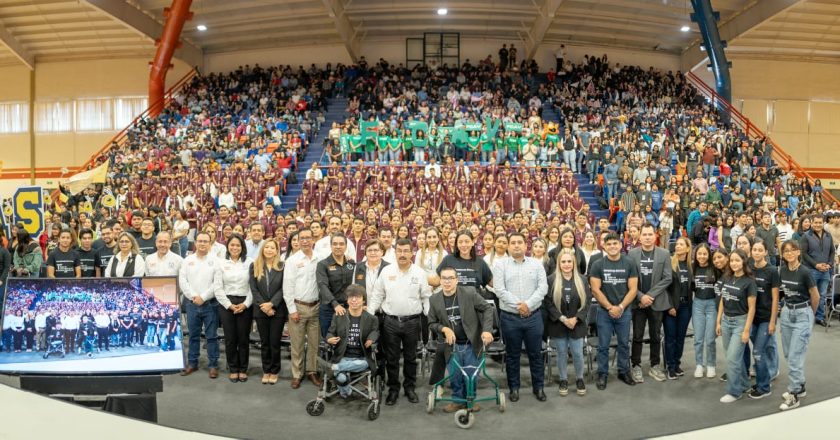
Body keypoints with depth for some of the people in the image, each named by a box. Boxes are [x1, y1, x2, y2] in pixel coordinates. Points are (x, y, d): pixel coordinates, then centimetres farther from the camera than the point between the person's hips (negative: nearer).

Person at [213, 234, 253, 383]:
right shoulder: (221, 264, 4)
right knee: (230, 338, 6)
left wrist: (245, 304, -10)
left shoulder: (249, 263, 0)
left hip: (245, 305, -1)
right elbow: (217, 288, 1)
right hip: (226, 304, 1)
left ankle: (243, 369, 17)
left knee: (244, 338, 4)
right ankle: (233, 369, 19)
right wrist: (229, 305, -6)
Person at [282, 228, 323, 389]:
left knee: (315, 342, 9)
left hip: (316, 306, 2)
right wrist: (292, 309, -7)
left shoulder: (319, 259, 3)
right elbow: (288, 286, -4)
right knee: (297, 343, 5)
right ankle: (297, 374, 16)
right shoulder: (292, 260, -3)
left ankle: (312, 371, 22)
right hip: (298, 306, -2)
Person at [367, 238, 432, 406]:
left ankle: (409, 387, 28)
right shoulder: (386, 271, 0)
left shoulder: (419, 272, -2)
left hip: (412, 321, 0)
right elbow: (377, 295, 5)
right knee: (391, 358, 9)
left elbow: (426, 298, 2)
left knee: (410, 357, 12)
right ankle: (393, 389, 23)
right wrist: (368, 315, 1)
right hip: (390, 321, 1)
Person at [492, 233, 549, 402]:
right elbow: (499, 290, -10)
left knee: (535, 354, 10)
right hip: (510, 317, -1)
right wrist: (518, 304, -16)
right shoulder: (500, 264, -1)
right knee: (512, 355, 10)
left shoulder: (536, 264, 5)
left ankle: (538, 387, 24)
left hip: (534, 316, 1)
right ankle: (514, 387, 23)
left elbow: (543, 288, -4)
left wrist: (528, 304, -15)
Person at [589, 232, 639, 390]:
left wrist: (620, 307, -12)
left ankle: (623, 372, 27)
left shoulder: (629, 264, 0)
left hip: (624, 311, 1)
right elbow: (595, 290, -6)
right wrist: (610, 307, -11)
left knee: (624, 343, 12)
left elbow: (633, 289, -2)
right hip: (604, 311, -1)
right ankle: (602, 374, 16)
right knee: (603, 345, 5)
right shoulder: (597, 265, -4)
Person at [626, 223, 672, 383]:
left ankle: (655, 366, 22)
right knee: (637, 336, 5)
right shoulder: (632, 254, -2)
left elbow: (667, 278, -5)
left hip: (657, 302, 1)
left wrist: (650, 295, -12)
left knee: (656, 336, 10)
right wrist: (641, 296, -13)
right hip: (638, 301, -1)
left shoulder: (664, 254, -1)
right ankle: (636, 366, 14)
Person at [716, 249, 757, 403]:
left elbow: (751, 308, -11)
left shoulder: (749, 281, -11)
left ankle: (734, 391, 8)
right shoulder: (726, 278, 5)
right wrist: (718, 322, 9)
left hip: (740, 321, -6)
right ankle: (744, 384, 33)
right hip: (726, 320, 6)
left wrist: (747, 330, -13)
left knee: (732, 358, -5)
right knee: (735, 356, 15)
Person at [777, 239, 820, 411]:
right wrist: (789, 307, 14)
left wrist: (811, 313, 7)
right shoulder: (782, 270, 1)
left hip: (802, 315, -6)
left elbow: (815, 296, -6)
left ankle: (794, 395, 3)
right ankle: (800, 387, 29)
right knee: (788, 354, 13)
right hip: (786, 313, 6)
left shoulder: (805, 272, -17)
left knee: (795, 356, -6)